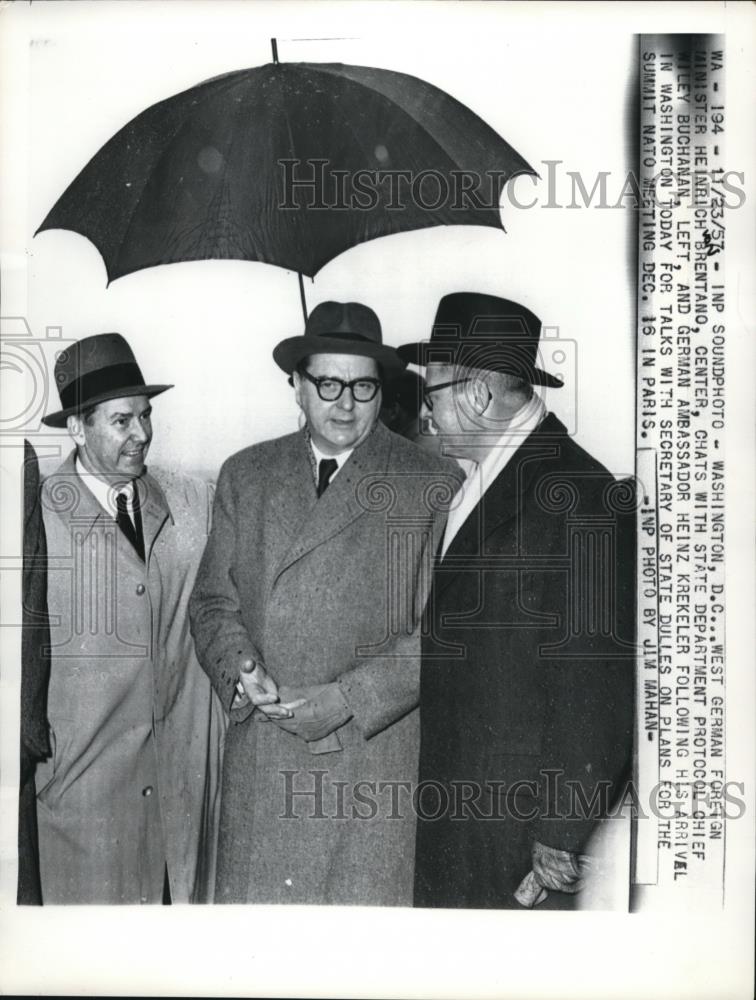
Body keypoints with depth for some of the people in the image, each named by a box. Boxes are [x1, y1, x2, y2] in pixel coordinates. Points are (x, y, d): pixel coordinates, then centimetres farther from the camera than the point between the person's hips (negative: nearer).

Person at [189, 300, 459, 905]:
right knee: (253, 898, 10)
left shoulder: (432, 487, -3)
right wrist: (239, 666, -8)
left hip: (375, 751, -2)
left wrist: (341, 700, -13)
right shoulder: (245, 475, 10)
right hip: (258, 760, 3)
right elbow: (213, 598, 11)